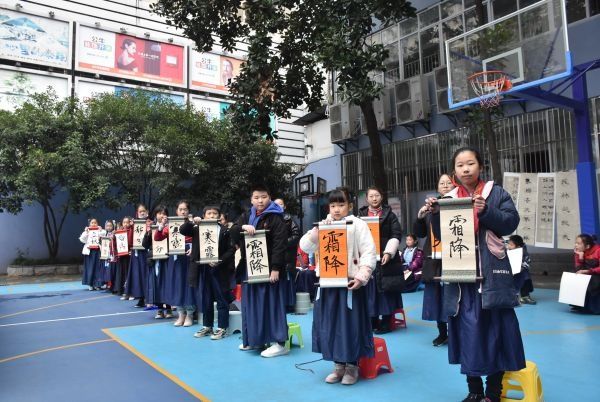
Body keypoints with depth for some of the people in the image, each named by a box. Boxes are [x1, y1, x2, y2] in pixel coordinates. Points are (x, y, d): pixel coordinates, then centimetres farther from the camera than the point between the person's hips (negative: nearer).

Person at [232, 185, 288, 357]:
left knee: (271, 302, -4)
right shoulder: (246, 216, 13)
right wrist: (243, 227, -19)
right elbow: (233, 233, 2)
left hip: (269, 267, -6)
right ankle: (254, 339, 25)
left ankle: (279, 343, 3)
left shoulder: (275, 218, -8)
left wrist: (275, 268, -21)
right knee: (252, 303, 12)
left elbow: (280, 244, -15)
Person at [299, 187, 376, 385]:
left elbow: (369, 253, -9)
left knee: (351, 324, 2)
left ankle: (352, 366, 20)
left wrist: (362, 276, -21)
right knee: (330, 324, 9)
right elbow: (305, 246, 3)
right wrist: (317, 230, -12)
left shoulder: (358, 225, -3)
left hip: (350, 283, -4)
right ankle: (338, 365, 24)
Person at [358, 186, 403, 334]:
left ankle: (385, 322, 12)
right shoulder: (360, 215, 10)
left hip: (385, 258, -2)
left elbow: (396, 235, -2)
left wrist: (388, 252, -14)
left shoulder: (389, 215, 6)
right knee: (370, 291, 5)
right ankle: (373, 322, 16)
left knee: (385, 290, 2)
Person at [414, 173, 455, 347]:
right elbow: (420, 233, 13)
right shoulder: (430, 206, 12)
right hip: (433, 259, 5)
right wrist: (420, 217, -4)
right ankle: (442, 332, 24)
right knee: (435, 296, 10)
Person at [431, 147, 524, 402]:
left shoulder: (496, 193, 4)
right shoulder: (449, 198, 10)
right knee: (468, 331, 6)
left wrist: (486, 211, -20)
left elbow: (510, 222, -6)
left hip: (492, 274, -2)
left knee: (495, 329, 3)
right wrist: (435, 214, -10)